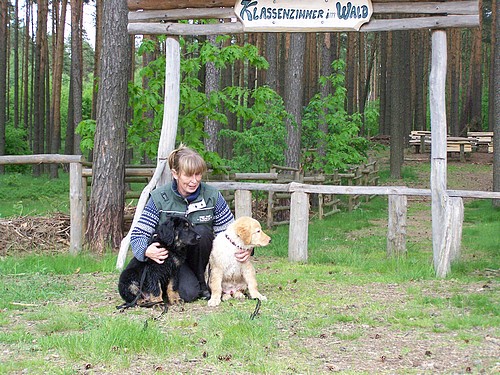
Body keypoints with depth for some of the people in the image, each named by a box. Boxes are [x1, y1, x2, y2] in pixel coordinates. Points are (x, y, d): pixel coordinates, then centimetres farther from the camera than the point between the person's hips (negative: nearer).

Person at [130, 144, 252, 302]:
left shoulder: (212, 196, -9)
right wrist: (147, 250, -35)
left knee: (200, 231, -30)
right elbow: (138, 234, -11)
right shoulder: (159, 198, -12)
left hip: (198, 256, 2)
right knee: (189, 293, -29)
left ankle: (201, 282, -9)